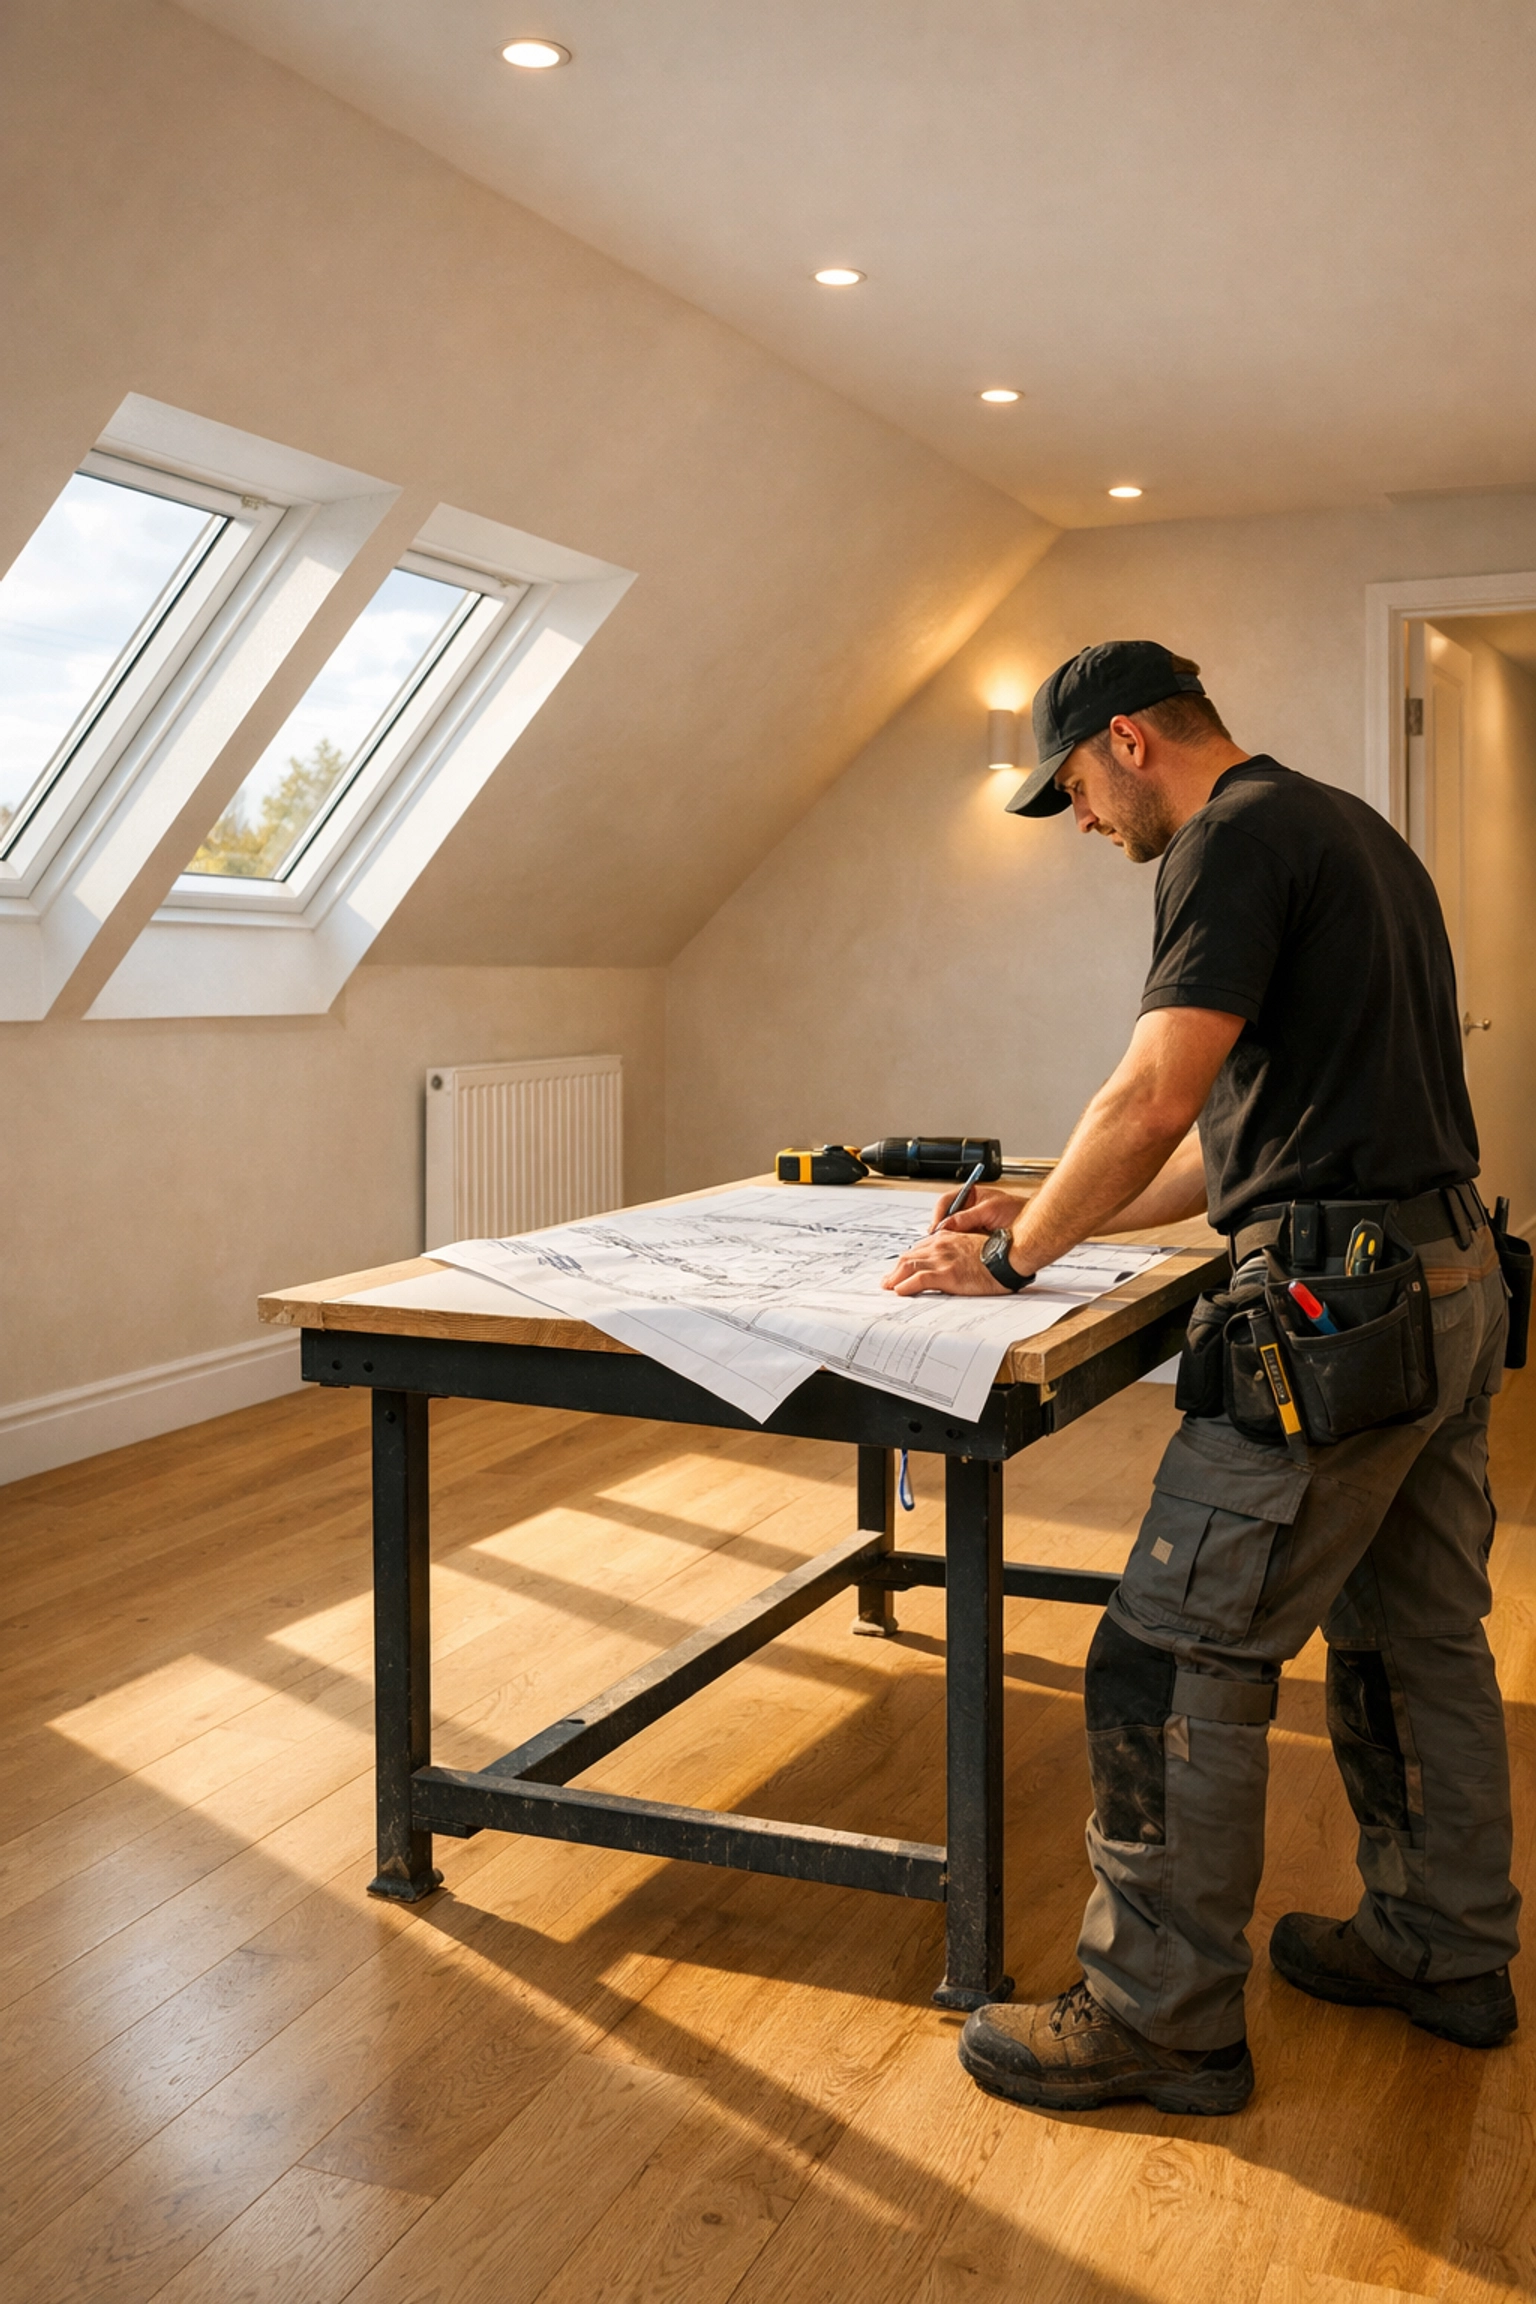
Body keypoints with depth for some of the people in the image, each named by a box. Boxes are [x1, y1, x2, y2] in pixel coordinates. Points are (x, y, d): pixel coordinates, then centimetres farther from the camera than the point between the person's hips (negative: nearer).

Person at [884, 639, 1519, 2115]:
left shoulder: (1236, 835, -11)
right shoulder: (1349, 831, 20)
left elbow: (1155, 1100, -21)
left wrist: (1015, 1254, -8)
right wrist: (1064, 1217, 19)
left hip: (1341, 1308, -11)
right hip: (1450, 1283, 11)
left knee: (1175, 1661, -3)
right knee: (1416, 1635, 20)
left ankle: (1164, 2018, 8)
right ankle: (1444, 1951, 35)